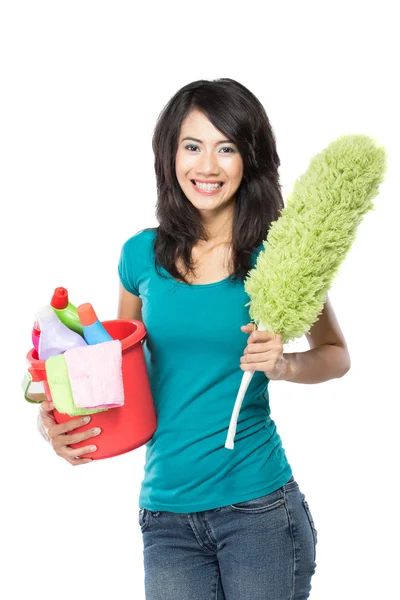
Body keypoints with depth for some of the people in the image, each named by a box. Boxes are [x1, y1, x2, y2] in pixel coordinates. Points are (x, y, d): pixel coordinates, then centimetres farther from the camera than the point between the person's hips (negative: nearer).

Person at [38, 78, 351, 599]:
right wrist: (58, 416, -2)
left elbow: (336, 353, 6)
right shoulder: (142, 255, 2)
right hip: (165, 508, 2)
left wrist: (285, 366, -15)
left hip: (257, 503, -2)